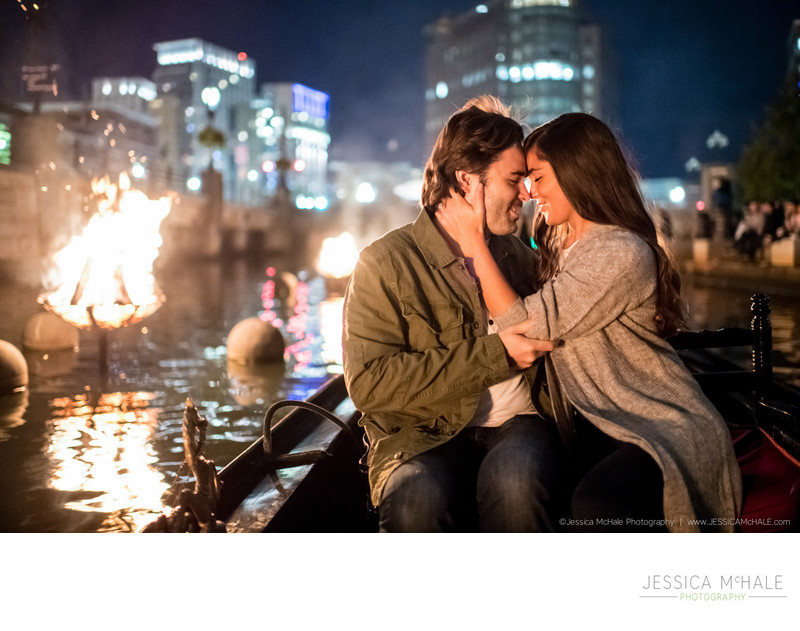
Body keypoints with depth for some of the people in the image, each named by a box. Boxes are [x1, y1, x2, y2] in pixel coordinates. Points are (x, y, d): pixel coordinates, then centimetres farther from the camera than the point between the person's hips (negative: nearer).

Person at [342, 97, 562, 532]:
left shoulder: (520, 257, 19)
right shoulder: (385, 262, 0)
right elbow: (368, 382, -13)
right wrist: (494, 354, -14)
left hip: (518, 427, 3)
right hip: (425, 439, -3)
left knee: (514, 478, -34)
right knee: (417, 497, -38)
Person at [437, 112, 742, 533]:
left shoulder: (623, 255, -18)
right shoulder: (558, 244, 13)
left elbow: (527, 326, -18)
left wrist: (474, 241, -13)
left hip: (667, 431, -8)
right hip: (597, 428, 8)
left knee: (594, 506, -35)